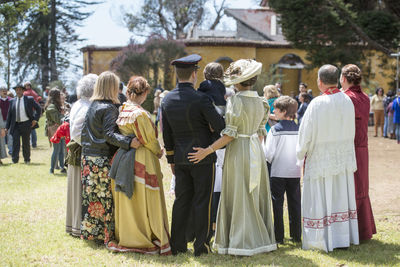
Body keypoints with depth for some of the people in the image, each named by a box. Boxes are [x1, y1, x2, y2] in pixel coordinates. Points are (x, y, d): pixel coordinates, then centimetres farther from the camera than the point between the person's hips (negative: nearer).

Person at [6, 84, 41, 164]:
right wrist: (7, 127, 6)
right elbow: (9, 114, 10)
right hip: (16, 125, 2)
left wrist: (35, 119, -4)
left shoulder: (29, 99, 1)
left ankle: (27, 159, 19)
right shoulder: (12, 101, 8)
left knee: (26, 142, 5)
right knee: (15, 141, -9)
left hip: (26, 124, -2)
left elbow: (39, 109, 5)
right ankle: (15, 159, -7)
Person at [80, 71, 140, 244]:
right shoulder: (109, 108, -13)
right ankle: (106, 234, 2)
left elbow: (83, 132, 16)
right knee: (106, 197, -2)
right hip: (104, 159, -8)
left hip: (88, 157, 8)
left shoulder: (92, 106, 11)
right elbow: (109, 134, -22)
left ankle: (90, 231, 16)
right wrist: (129, 142, -31)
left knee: (91, 197, 11)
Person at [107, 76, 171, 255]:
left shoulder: (121, 111, 4)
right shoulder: (140, 114, -18)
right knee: (142, 200, 1)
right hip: (141, 161, -7)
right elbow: (148, 140, -13)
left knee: (126, 202, 14)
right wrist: (158, 152, 3)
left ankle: (124, 238, 23)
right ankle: (144, 241, 7)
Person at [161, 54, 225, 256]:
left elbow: (167, 135, 10)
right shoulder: (200, 99, -15)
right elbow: (220, 125, -17)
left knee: (182, 200, 12)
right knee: (202, 201, 2)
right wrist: (211, 127, 6)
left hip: (181, 158, 5)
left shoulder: (167, 100, 4)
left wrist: (171, 160, 18)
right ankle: (201, 245, 5)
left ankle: (177, 245, 15)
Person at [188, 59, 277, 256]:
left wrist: (207, 151, -15)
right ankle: (260, 239, 17)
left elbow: (230, 134, -17)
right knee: (256, 195, 12)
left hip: (238, 150, -6)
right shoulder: (260, 101, 7)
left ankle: (241, 244, 1)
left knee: (239, 197, -1)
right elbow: (261, 132, 12)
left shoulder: (236, 101, -13)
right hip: (256, 151, 6)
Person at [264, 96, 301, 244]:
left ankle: (278, 236, 5)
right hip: (295, 173, 4)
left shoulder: (275, 130, -11)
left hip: (278, 173, -4)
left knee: (277, 204, 4)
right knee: (295, 204, 11)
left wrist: (270, 162, 9)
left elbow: (268, 153, -10)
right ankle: (296, 235, 14)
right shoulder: (299, 130, 0)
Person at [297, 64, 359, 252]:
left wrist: (301, 154, 4)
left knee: (320, 200, 3)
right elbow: (351, 131, 6)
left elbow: (306, 133, -11)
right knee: (341, 199, 13)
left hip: (321, 159, -5)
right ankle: (344, 237, 19)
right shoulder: (347, 101, -3)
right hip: (344, 158, 5)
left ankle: (322, 241, 7)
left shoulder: (317, 104, -18)